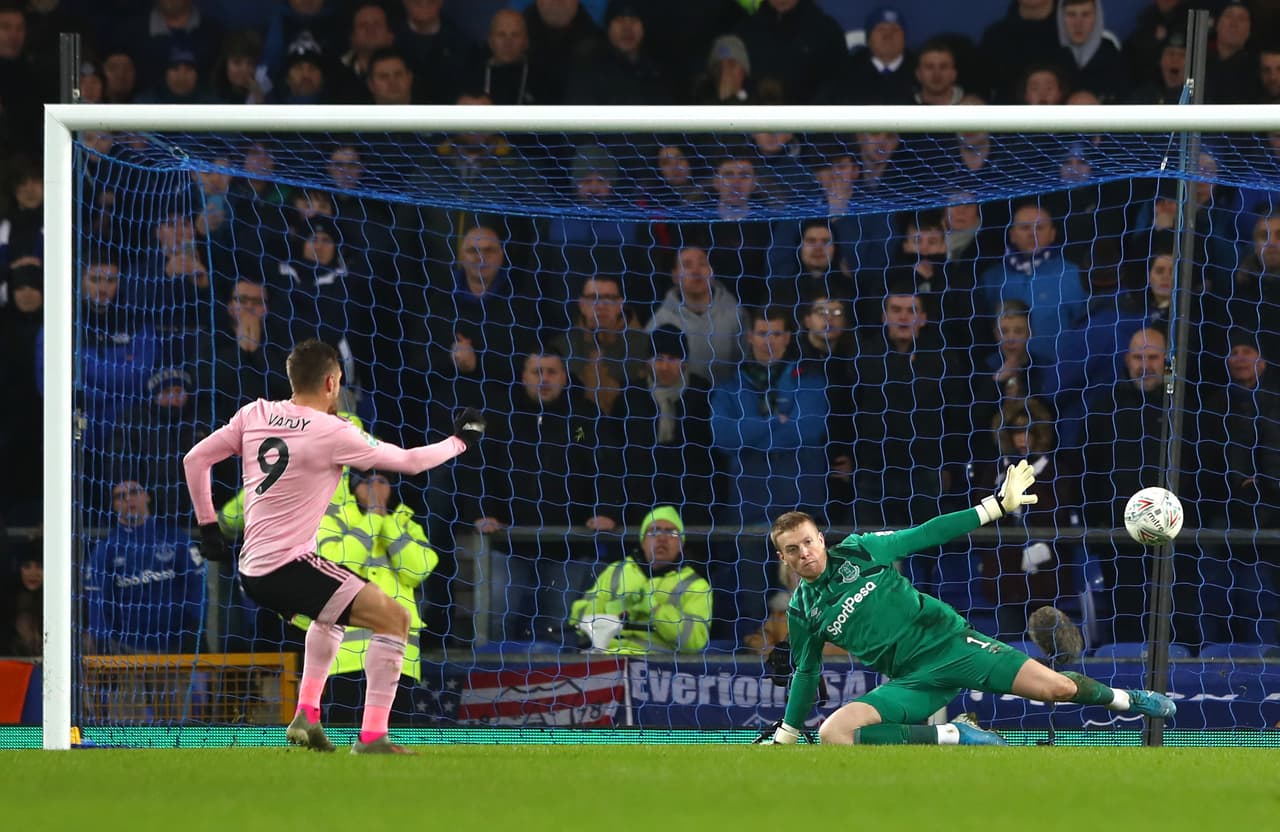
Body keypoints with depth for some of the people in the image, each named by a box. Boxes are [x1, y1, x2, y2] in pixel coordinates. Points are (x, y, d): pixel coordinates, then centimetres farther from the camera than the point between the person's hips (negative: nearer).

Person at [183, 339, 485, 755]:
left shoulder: (254, 415, 6)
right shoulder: (332, 433, -11)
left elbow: (194, 460, 11)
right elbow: (409, 461, -3)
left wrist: (208, 525, 20)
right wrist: (459, 441, 14)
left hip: (251, 571, 8)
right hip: (288, 566, -8)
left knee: (332, 611, 35)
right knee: (394, 617, -8)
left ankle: (306, 714, 27)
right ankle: (371, 737, -15)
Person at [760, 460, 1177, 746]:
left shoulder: (858, 551, 1)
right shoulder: (802, 612, 6)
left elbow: (926, 535, 4)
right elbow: (807, 672, 19)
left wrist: (998, 505, 2)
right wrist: (784, 738, 24)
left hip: (948, 640, -1)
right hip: (912, 680, 1)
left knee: (1059, 687, -11)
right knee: (832, 733, -27)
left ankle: (1123, 698, 25)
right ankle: (955, 737, -18)